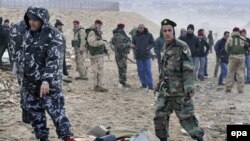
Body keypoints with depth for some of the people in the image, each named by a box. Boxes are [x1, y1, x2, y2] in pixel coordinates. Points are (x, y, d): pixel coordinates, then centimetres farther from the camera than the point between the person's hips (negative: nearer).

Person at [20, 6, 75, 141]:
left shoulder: (53, 35, -12)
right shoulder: (28, 34, 11)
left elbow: (54, 60, -21)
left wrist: (46, 80, -29)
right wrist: (23, 80, 19)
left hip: (49, 83, -7)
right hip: (30, 84, 7)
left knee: (56, 112, -7)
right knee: (35, 114, 11)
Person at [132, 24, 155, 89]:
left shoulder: (149, 35, 0)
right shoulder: (135, 36, 5)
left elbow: (152, 43, 3)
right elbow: (133, 43, 13)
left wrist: (148, 47, -15)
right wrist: (134, 46, -11)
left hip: (147, 55, -2)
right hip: (138, 56, 2)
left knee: (148, 70, -4)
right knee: (140, 70, 6)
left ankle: (150, 85, -1)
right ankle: (144, 84, 15)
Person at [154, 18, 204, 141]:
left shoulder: (182, 47, -11)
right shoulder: (165, 48, 11)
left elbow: (188, 70, -16)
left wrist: (189, 88, -23)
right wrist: (159, 85, 19)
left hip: (179, 90, -7)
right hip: (165, 90, 7)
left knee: (186, 116, -3)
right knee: (160, 116, 7)